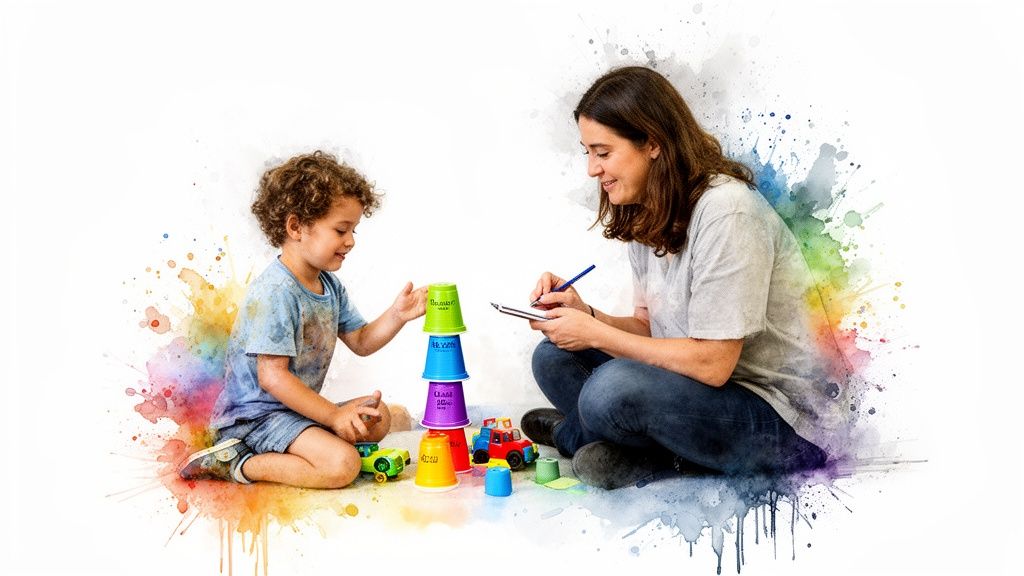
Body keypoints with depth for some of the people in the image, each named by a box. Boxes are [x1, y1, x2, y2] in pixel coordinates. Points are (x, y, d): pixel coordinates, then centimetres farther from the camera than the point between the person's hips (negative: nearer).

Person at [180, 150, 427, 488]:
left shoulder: (330, 286, 8)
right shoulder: (275, 292, -22)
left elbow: (360, 342, 16)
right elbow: (272, 376, -24)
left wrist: (397, 316, -3)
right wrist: (333, 415, -21)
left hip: (295, 408, 10)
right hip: (257, 413, -10)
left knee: (379, 417, 12)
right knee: (342, 465, -25)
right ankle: (240, 464, -12)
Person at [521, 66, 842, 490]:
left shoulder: (726, 210, -21)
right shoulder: (645, 215, 6)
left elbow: (712, 364, -23)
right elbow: (652, 329, 8)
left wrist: (595, 334, -18)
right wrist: (586, 315, -10)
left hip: (782, 421, -8)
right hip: (706, 391, 9)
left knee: (614, 388, -31)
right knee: (554, 356, 0)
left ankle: (574, 433, 1)